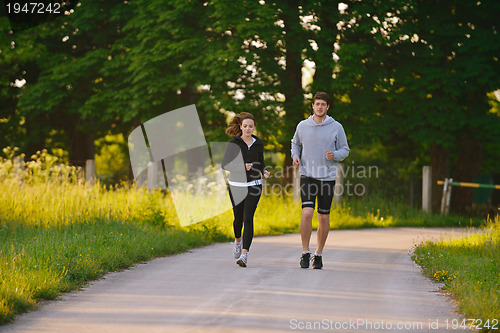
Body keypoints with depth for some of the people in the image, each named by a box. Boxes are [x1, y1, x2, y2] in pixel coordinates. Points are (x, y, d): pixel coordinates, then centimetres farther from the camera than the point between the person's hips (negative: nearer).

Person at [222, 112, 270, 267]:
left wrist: (265, 172, -6)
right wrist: (241, 166, -25)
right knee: (238, 217, 12)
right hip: (236, 185, 0)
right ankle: (238, 241, 45)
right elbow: (225, 164, -10)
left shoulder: (258, 144, 4)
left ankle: (244, 254, -17)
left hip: (253, 186, 1)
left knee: (248, 218, -12)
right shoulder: (234, 143, -6)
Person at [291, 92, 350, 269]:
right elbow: (295, 143, 22)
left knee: (324, 217, 4)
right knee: (307, 212, -16)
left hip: (327, 177, 0)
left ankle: (318, 254, 19)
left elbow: (345, 150, 7)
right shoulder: (303, 126, 4)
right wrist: (295, 157, 2)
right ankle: (305, 253, -5)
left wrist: (334, 155, -15)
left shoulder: (336, 127, 0)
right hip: (307, 176, 0)